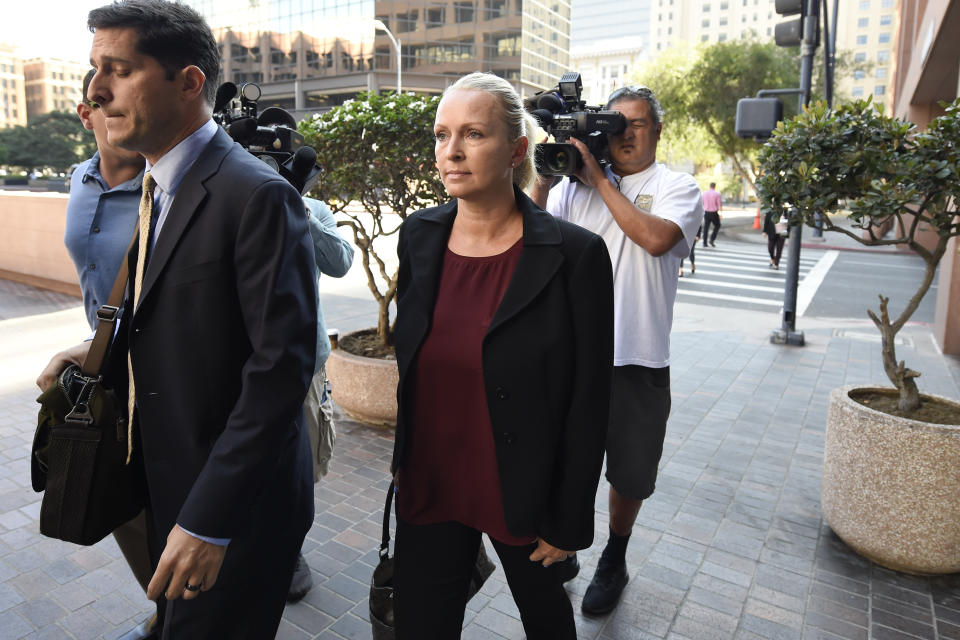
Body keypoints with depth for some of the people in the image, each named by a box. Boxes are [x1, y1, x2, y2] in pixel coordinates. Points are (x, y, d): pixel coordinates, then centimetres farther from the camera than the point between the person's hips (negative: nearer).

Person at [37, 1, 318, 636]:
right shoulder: (157, 189, 8)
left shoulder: (258, 195, -22)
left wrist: (208, 520, -25)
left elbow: (281, 365, -26)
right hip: (168, 485, 9)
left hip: (234, 501, -8)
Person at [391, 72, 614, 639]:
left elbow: (589, 401, -13)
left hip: (524, 496, -3)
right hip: (427, 487, 3)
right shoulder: (419, 235, -4)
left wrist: (570, 521, -9)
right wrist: (402, 456, 12)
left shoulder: (575, 254, -18)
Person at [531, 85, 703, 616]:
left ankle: (614, 562, 41)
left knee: (629, 475, 15)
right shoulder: (576, 183, 6)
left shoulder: (678, 187, 0)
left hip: (638, 360, -1)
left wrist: (600, 180, -15)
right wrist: (545, 179, -10)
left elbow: (655, 238, -21)